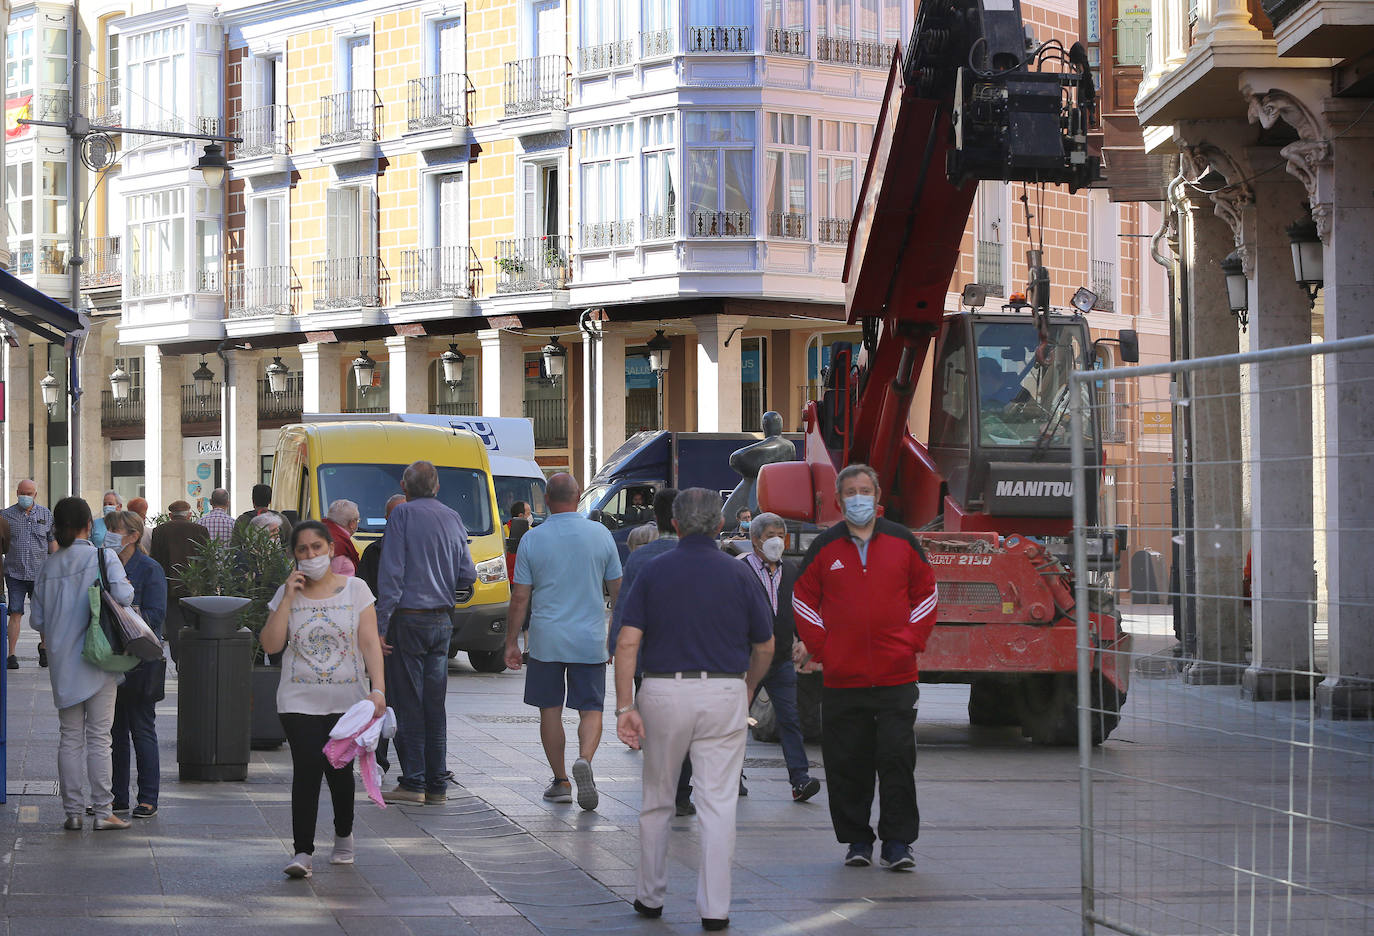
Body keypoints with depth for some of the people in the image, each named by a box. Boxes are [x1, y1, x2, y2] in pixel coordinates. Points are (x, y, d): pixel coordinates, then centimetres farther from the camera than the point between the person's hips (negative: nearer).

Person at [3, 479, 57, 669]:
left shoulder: (46, 515, 7)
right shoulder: (6, 515, 3)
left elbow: (53, 542, 13)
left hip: (40, 573, 1)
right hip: (15, 573, -1)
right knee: (15, 614, -6)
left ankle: (43, 646, 28)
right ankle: (11, 655, -2)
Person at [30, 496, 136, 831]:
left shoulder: (48, 567, 5)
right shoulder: (103, 557, -7)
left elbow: (37, 620, 7)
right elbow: (122, 596, -21)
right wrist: (129, 589, 1)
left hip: (62, 663, 3)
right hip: (98, 659, -3)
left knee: (69, 737, 9)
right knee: (99, 737, 1)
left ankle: (73, 811, 10)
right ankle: (103, 811, 1)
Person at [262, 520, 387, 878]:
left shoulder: (355, 589, 3)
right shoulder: (287, 594, 7)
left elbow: (369, 643, -1)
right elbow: (271, 644, -3)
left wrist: (378, 688, -13)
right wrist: (289, 598, -8)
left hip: (347, 700, 0)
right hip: (299, 701, 0)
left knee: (339, 769, 3)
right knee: (306, 769, -13)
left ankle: (343, 835, 31)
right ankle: (303, 852, -14)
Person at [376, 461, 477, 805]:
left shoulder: (403, 514, -8)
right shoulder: (453, 519, 9)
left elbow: (391, 573, -13)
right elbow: (468, 576, 10)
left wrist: (380, 625, -13)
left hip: (408, 620, -5)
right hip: (442, 621, 5)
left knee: (409, 703, -2)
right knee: (435, 705, 10)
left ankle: (413, 783, -2)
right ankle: (437, 785, 11)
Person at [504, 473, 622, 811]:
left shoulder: (533, 539, -4)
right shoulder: (600, 535, -1)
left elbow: (520, 597, -2)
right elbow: (617, 590, 6)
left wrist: (511, 642, 6)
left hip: (546, 640, 0)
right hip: (590, 640, 1)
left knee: (550, 711, 11)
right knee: (591, 709, 6)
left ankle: (561, 781, 15)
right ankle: (584, 760, -21)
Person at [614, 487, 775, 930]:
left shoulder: (654, 572, 1)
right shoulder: (738, 574, 1)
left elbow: (627, 642, -7)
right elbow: (765, 647, 8)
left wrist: (625, 706, -7)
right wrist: (747, 691, 25)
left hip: (663, 693, 1)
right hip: (724, 694, -1)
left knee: (656, 801, 16)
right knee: (718, 803, 2)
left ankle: (650, 897, 25)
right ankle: (715, 908, -1)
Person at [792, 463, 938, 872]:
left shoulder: (902, 541, 7)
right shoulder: (825, 547, 5)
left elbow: (925, 593, 14)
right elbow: (803, 599, 12)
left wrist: (912, 640, 3)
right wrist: (820, 646, 2)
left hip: (896, 675, -1)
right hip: (842, 677, 1)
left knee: (897, 760, -6)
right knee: (847, 765, 2)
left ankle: (898, 843, 0)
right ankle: (857, 841, 13)